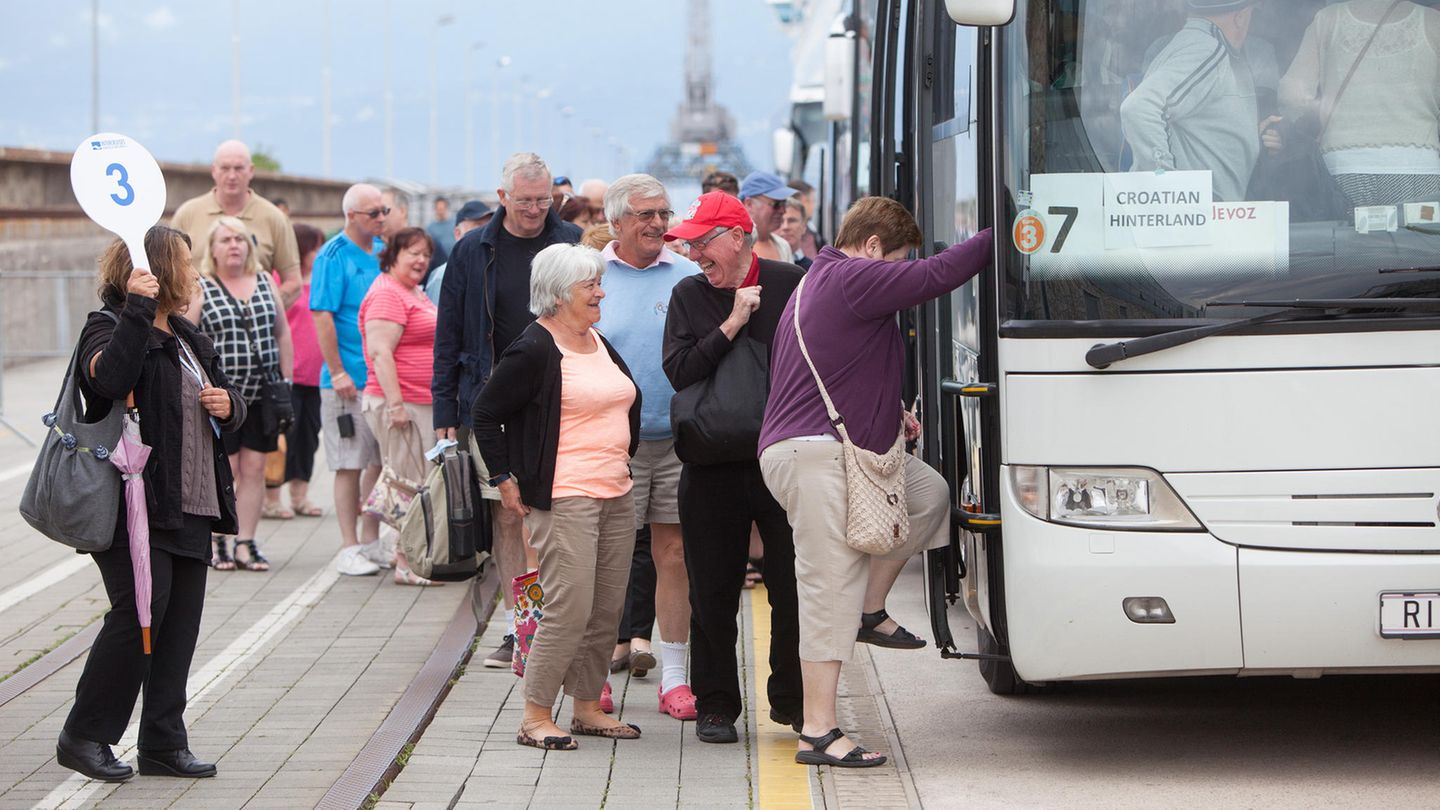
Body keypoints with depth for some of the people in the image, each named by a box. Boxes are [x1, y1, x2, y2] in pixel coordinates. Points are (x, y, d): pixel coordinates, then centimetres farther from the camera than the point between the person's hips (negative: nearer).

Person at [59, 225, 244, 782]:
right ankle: (83, 736, 0)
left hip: (190, 506, 9)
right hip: (133, 502, -8)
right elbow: (110, 377, -30)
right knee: (141, 609, -13)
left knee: (180, 621, 6)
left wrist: (228, 403, 6)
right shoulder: (108, 328, -7)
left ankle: (164, 745, 11)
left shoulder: (186, 338, 20)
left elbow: (231, 405, 29)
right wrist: (137, 310, -32)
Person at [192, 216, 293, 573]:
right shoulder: (200, 289, -1)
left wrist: (286, 383, 10)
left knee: (254, 469, 4)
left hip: (261, 395, 4)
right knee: (223, 469, -2)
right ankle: (217, 543, 7)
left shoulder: (265, 283, 10)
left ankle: (245, 543, 9)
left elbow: (283, 334, 15)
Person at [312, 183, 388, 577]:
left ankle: (371, 540, 20)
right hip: (349, 380, -6)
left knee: (382, 461, 10)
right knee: (351, 464, -3)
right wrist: (337, 373, -16)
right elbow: (322, 316, -12)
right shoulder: (334, 256, -9)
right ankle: (349, 548, 2)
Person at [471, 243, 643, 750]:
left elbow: (628, 400, 32)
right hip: (563, 499, -9)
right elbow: (485, 414, -8)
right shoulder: (535, 351, -10)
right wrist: (504, 479, -9)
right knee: (570, 609, -13)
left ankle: (587, 707, 19)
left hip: (615, 497, 9)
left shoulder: (599, 343, 16)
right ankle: (535, 717, -6)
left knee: (607, 610, 9)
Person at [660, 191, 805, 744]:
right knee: (714, 593, 5)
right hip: (714, 468, 2)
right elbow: (679, 372, -5)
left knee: (794, 588, 3)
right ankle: (715, 705, 15)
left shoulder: (791, 285, 0)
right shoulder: (689, 296, 6)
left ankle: (793, 699, 17)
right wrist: (732, 324, -12)